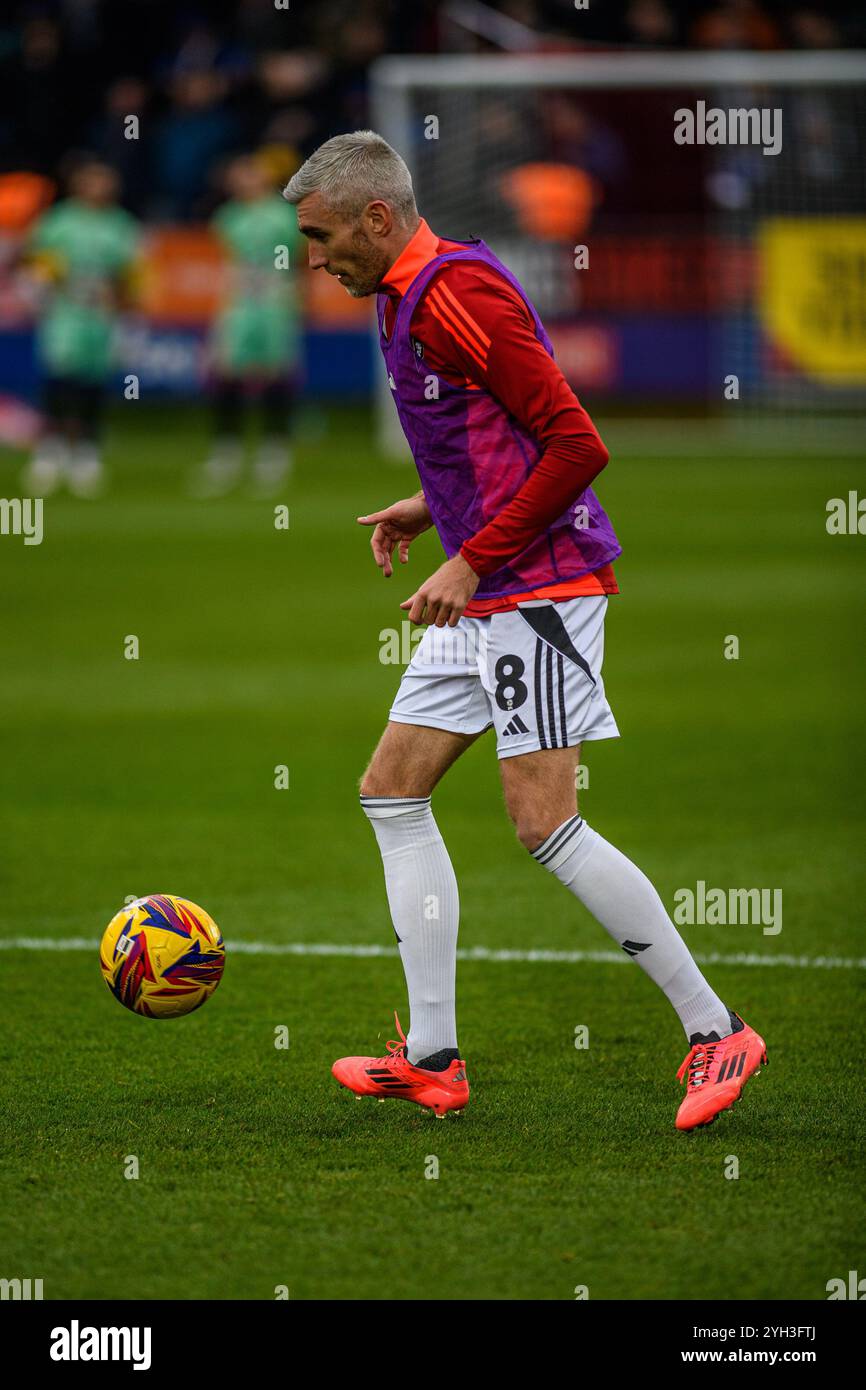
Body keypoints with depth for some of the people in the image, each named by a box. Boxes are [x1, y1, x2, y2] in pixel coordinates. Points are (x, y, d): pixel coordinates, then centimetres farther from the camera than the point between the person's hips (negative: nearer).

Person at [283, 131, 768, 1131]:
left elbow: (577, 445, -21)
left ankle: (713, 1030, -4)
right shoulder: (411, 298, 15)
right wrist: (431, 507, 14)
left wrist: (472, 562, -20)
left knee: (546, 828, -12)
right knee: (392, 790, 8)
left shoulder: (457, 292, -17)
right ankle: (432, 1059, 10)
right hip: (484, 599, 11)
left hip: (539, 587, -11)